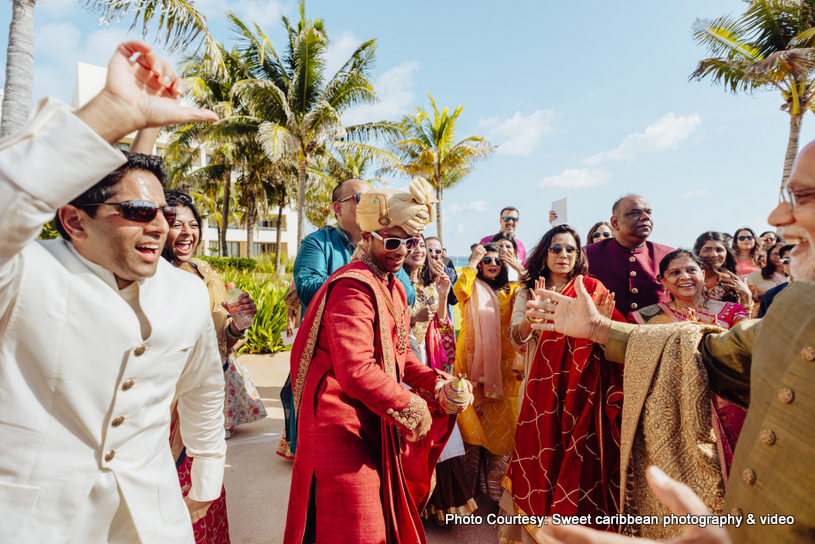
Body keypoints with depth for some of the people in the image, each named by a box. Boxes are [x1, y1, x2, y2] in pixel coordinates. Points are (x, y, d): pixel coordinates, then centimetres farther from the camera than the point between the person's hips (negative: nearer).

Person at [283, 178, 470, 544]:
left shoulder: (393, 287, 12)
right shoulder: (353, 287, -22)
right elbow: (356, 371, -31)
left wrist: (436, 382, -3)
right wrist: (411, 407, -20)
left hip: (375, 423, 10)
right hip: (343, 422, -9)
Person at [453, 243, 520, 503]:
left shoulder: (510, 291, 14)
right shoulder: (471, 289, 8)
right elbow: (460, 290, -15)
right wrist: (473, 260, -7)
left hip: (502, 364, 2)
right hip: (473, 362, -2)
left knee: (501, 420, 2)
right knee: (471, 417, 0)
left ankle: (496, 481, 17)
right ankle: (471, 479, 15)